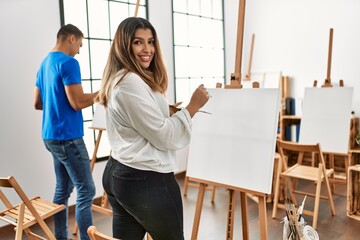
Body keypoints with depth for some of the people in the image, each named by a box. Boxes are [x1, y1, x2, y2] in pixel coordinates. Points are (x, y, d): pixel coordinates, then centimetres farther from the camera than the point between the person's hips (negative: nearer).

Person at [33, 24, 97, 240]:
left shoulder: (44, 64, 15)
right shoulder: (68, 63, -13)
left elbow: (37, 103, 19)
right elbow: (78, 103, -20)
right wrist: (102, 93, -8)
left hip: (52, 136, 10)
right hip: (67, 137, -9)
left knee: (63, 189, 15)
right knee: (86, 190, -5)